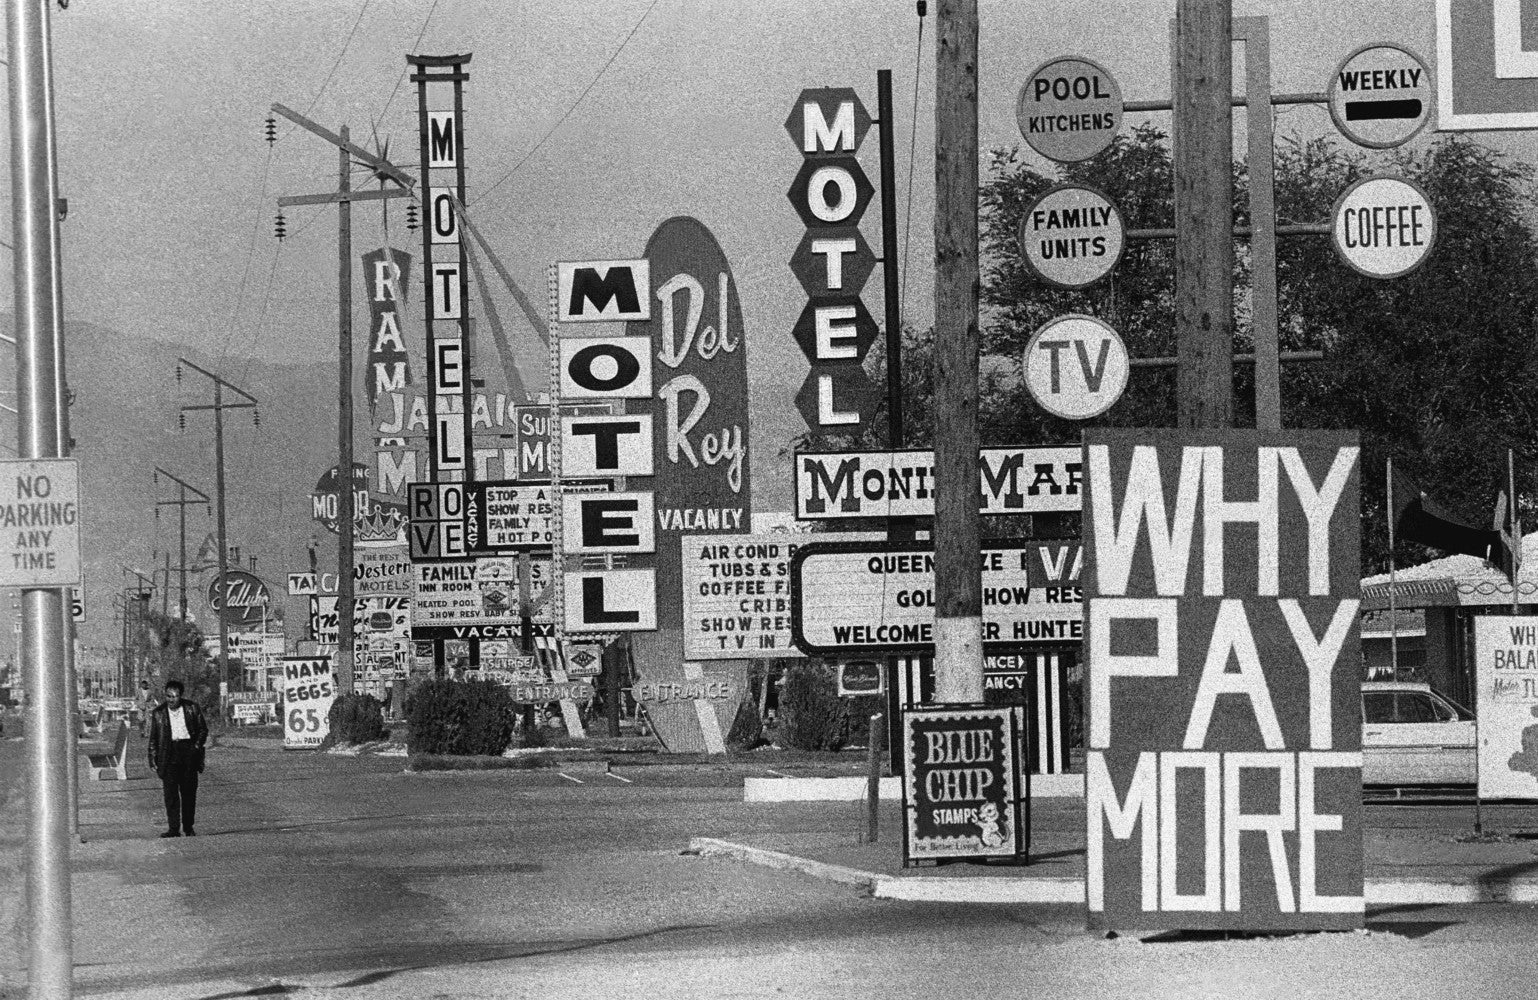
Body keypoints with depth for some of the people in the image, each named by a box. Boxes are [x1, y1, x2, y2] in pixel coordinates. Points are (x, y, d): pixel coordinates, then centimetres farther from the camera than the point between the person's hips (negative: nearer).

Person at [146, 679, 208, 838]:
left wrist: (197, 746, -4)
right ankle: (173, 828, -8)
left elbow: (203, 729, 10)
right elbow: (153, 738, 9)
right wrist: (153, 759, 3)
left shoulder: (192, 709, 4)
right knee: (170, 792, -7)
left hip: (188, 752, 0)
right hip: (168, 752, 0)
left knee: (189, 792, 3)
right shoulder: (158, 713, 5)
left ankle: (188, 827, 13)